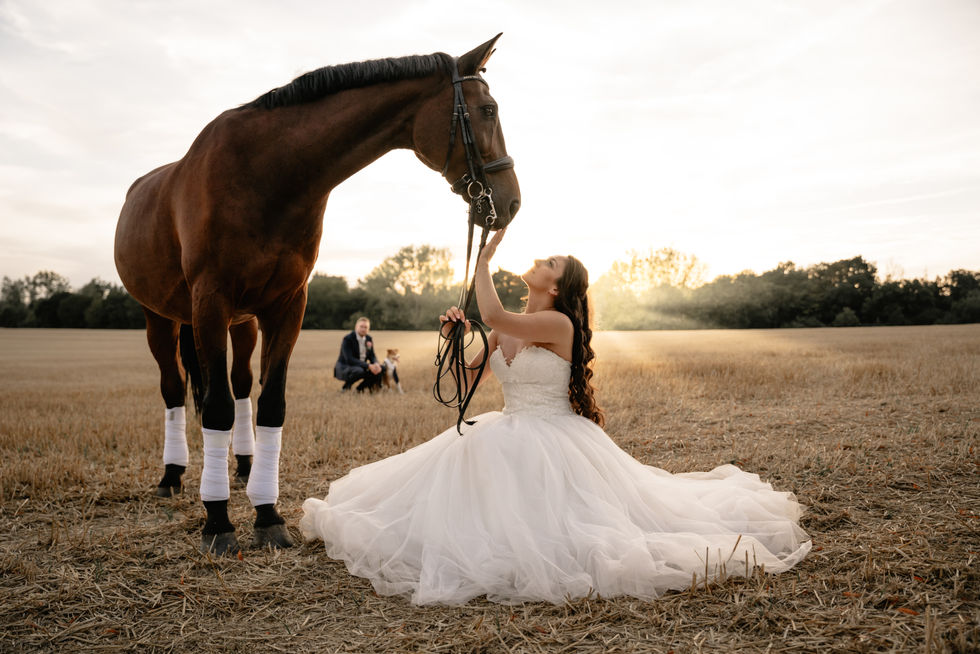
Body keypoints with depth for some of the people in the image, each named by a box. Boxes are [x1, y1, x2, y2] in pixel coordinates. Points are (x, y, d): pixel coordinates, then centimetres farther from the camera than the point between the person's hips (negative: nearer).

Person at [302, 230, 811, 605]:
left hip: (554, 442, -8)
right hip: (505, 437, 8)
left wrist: (483, 258, -20)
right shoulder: (508, 329, 9)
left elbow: (494, 315, -33)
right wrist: (457, 334, -5)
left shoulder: (559, 324, -17)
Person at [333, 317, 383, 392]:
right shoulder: (347, 339, -19)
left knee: (380, 369, -12)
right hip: (344, 368, -7)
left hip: (360, 367, 7)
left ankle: (361, 387, 4)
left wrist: (376, 364, -20)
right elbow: (349, 359, -27)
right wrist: (368, 366, -34)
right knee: (359, 371, -38)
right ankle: (346, 387, -9)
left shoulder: (369, 339, 3)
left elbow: (372, 356, 6)